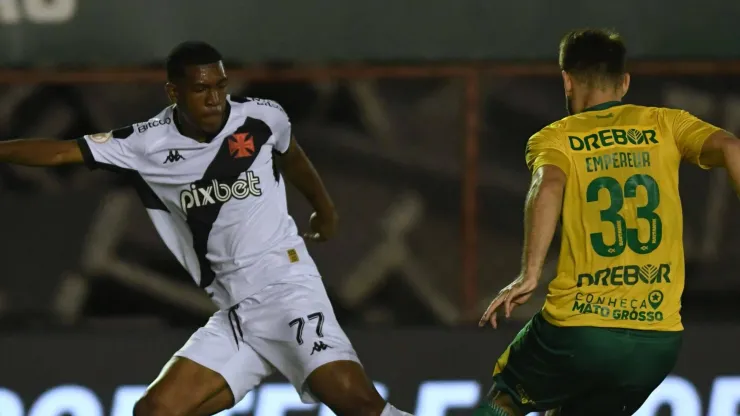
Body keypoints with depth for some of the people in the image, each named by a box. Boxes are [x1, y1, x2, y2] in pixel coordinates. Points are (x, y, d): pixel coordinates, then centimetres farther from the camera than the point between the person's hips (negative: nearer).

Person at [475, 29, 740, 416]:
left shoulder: (554, 138, 5)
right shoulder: (664, 124, 11)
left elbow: (548, 185, -17)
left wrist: (529, 275, -22)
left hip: (577, 331, -2)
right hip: (659, 342, 2)